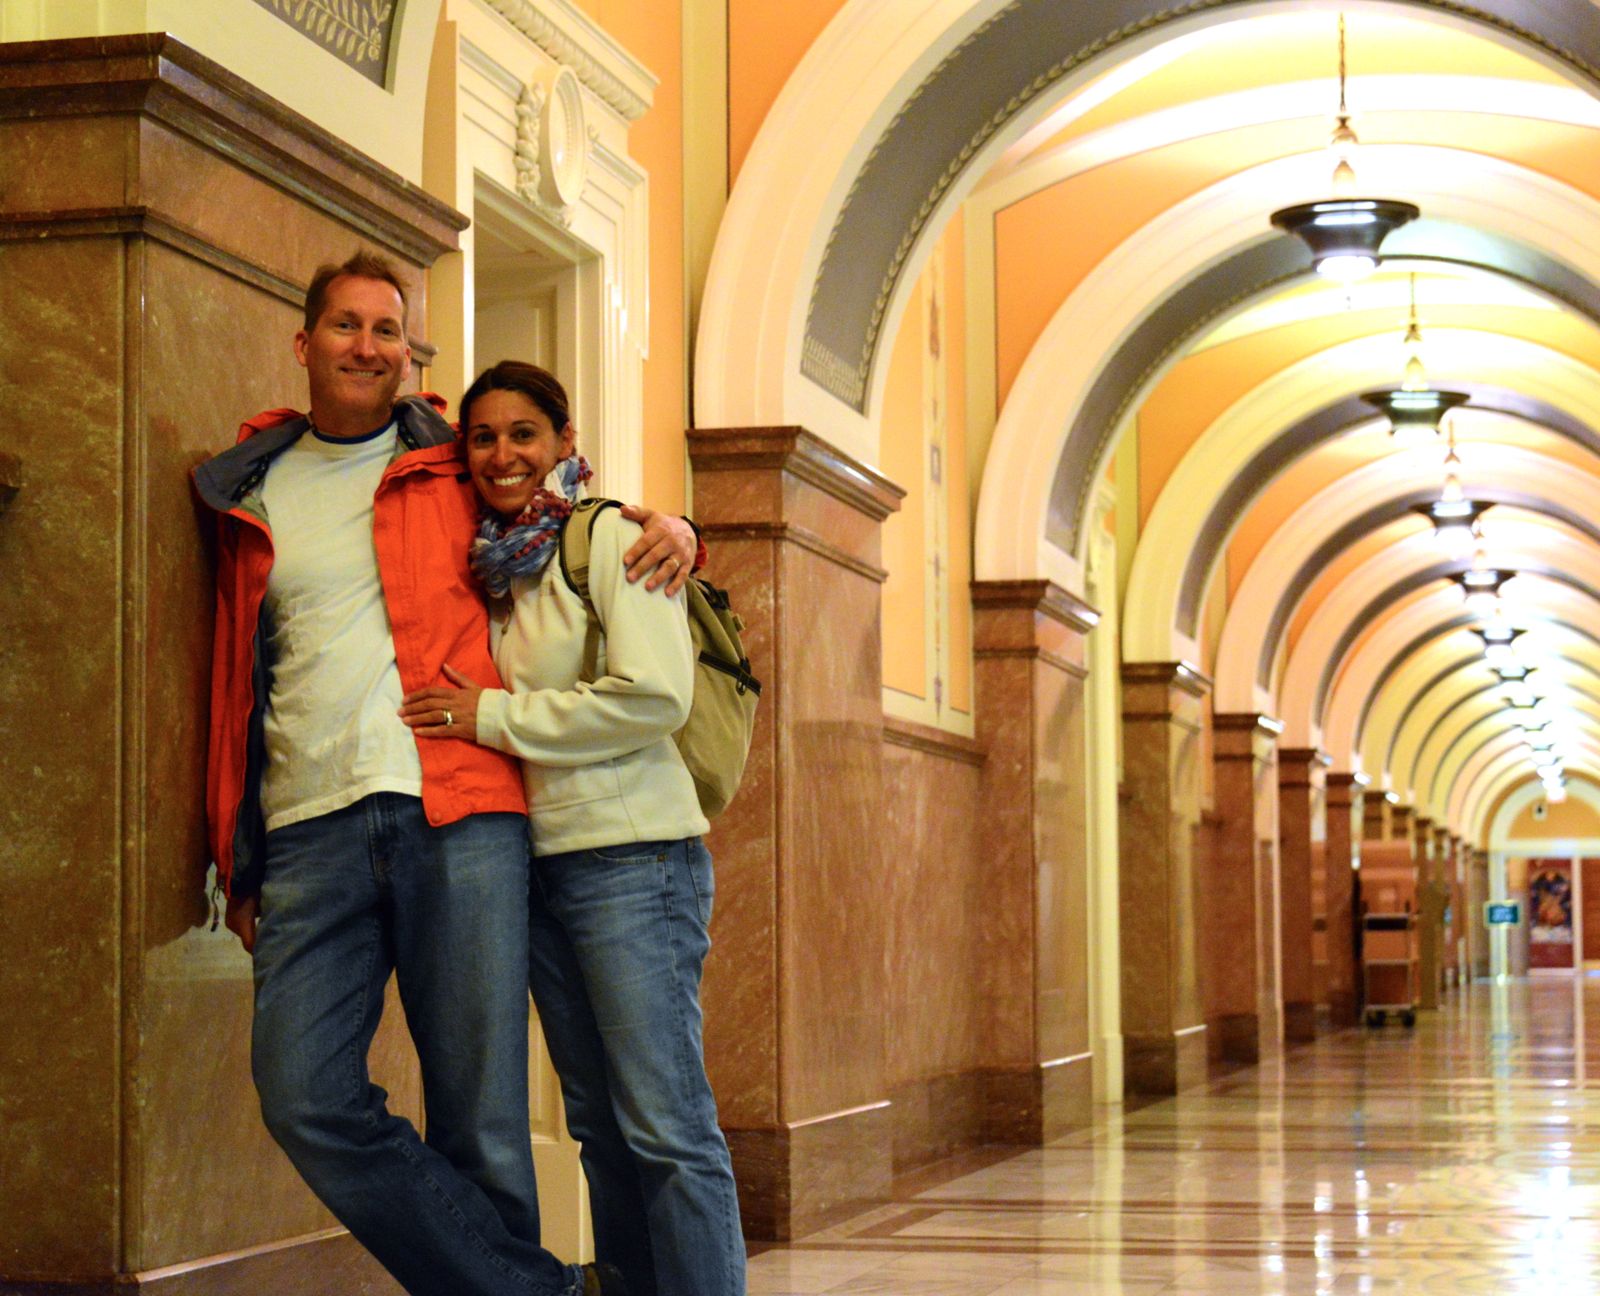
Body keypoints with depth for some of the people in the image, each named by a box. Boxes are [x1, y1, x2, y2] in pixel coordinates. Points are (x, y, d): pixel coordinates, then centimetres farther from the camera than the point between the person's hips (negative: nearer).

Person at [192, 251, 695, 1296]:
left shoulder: (459, 467, 14)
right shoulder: (252, 493, 18)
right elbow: (236, 688, 21)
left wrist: (670, 526, 7)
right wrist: (239, 860, 16)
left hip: (462, 817, -1)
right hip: (313, 828, 2)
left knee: (480, 1119, -4)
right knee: (308, 1101, -13)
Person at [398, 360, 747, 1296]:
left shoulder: (612, 537, -6)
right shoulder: (494, 564, 14)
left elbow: (656, 697, -18)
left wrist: (497, 716, -12)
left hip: (632, 858, -8)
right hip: (538, 860, 8)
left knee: (665, 1124, -10)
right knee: (602, 1125, 11)